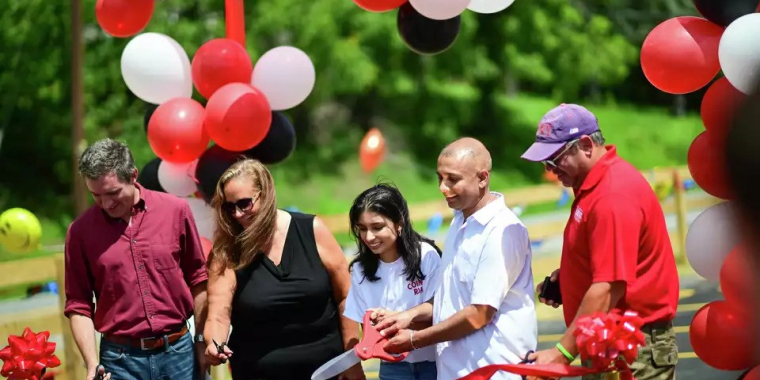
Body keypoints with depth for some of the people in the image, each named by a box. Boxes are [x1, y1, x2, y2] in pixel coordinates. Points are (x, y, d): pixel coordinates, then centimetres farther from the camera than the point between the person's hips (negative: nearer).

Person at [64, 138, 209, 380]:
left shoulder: (176, 210, -1)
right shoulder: (80, 231, -2)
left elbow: (197, 280, 8)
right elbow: (78, 305, 1)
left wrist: (203, 341, 7)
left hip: (178, 352, 1)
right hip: (120, 359, -1)